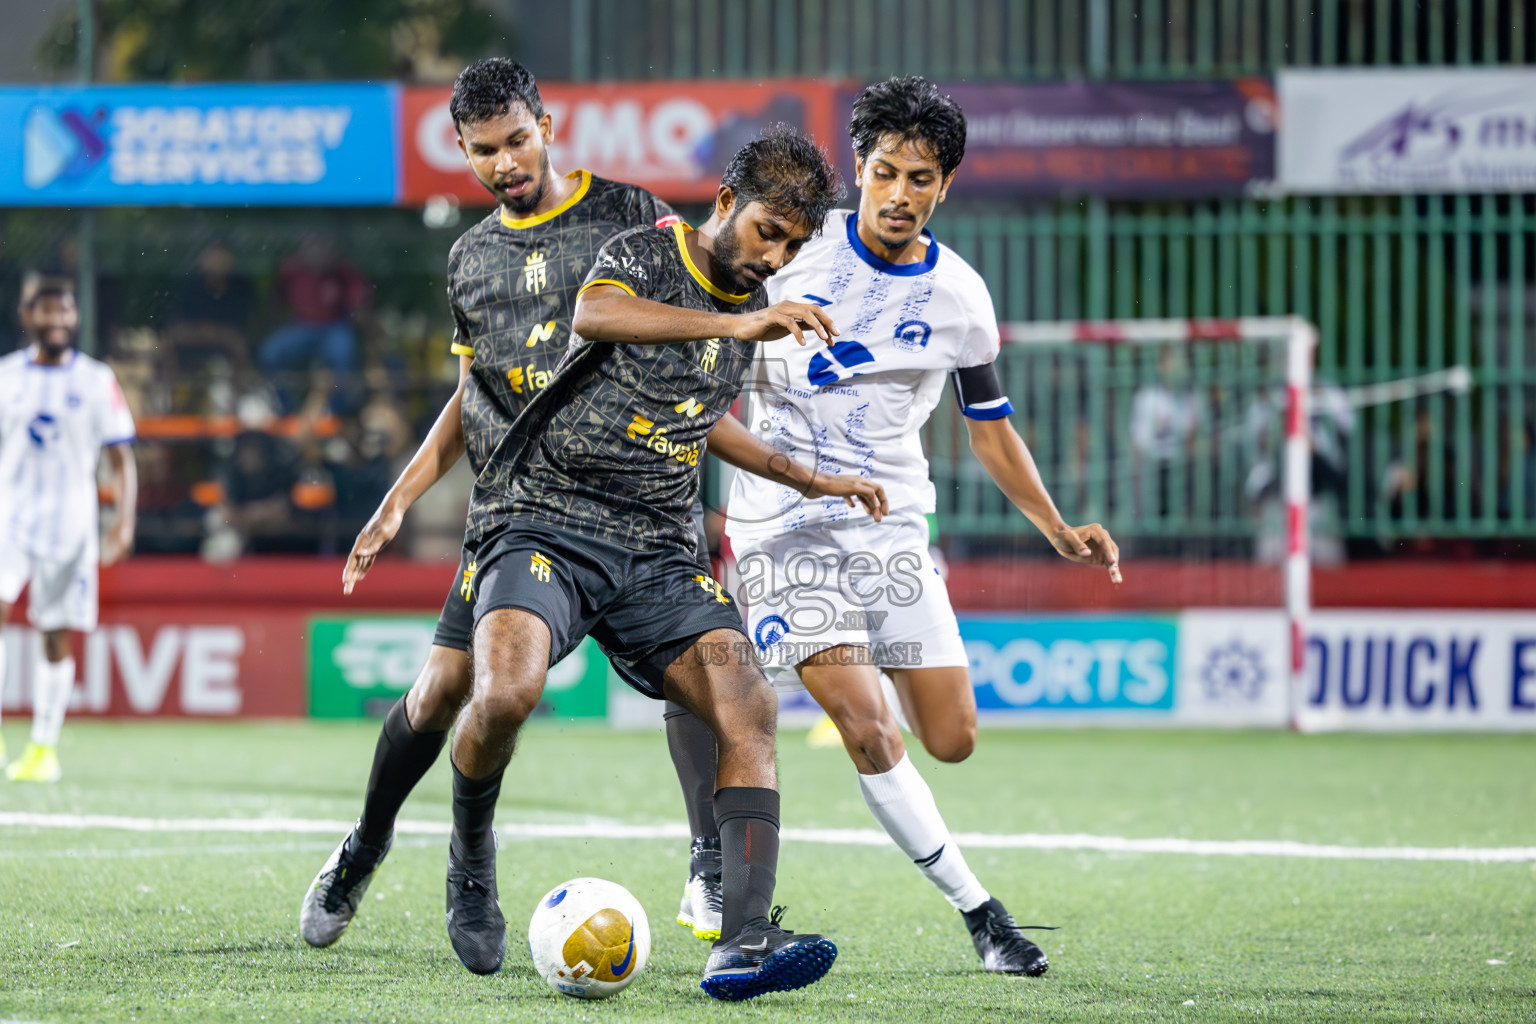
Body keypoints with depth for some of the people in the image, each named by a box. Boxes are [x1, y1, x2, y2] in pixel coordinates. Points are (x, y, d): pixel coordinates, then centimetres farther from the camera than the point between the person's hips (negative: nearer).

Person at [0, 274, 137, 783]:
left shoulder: (97, 380, 3)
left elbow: (121, 460, 3)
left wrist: (124, 524, -7)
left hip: (69, 522, 0)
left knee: (56, 638, 2)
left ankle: (44, 748, 13)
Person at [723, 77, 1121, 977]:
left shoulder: (960, 298, 2)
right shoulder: (798, 250, -6)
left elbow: (990, 425, 13)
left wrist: (1057, 529, 5)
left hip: (894, 528, 4)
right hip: (786, 522, -4)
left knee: (952, 740, -2)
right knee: (870, 730, -17)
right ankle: (977, 908, -6)